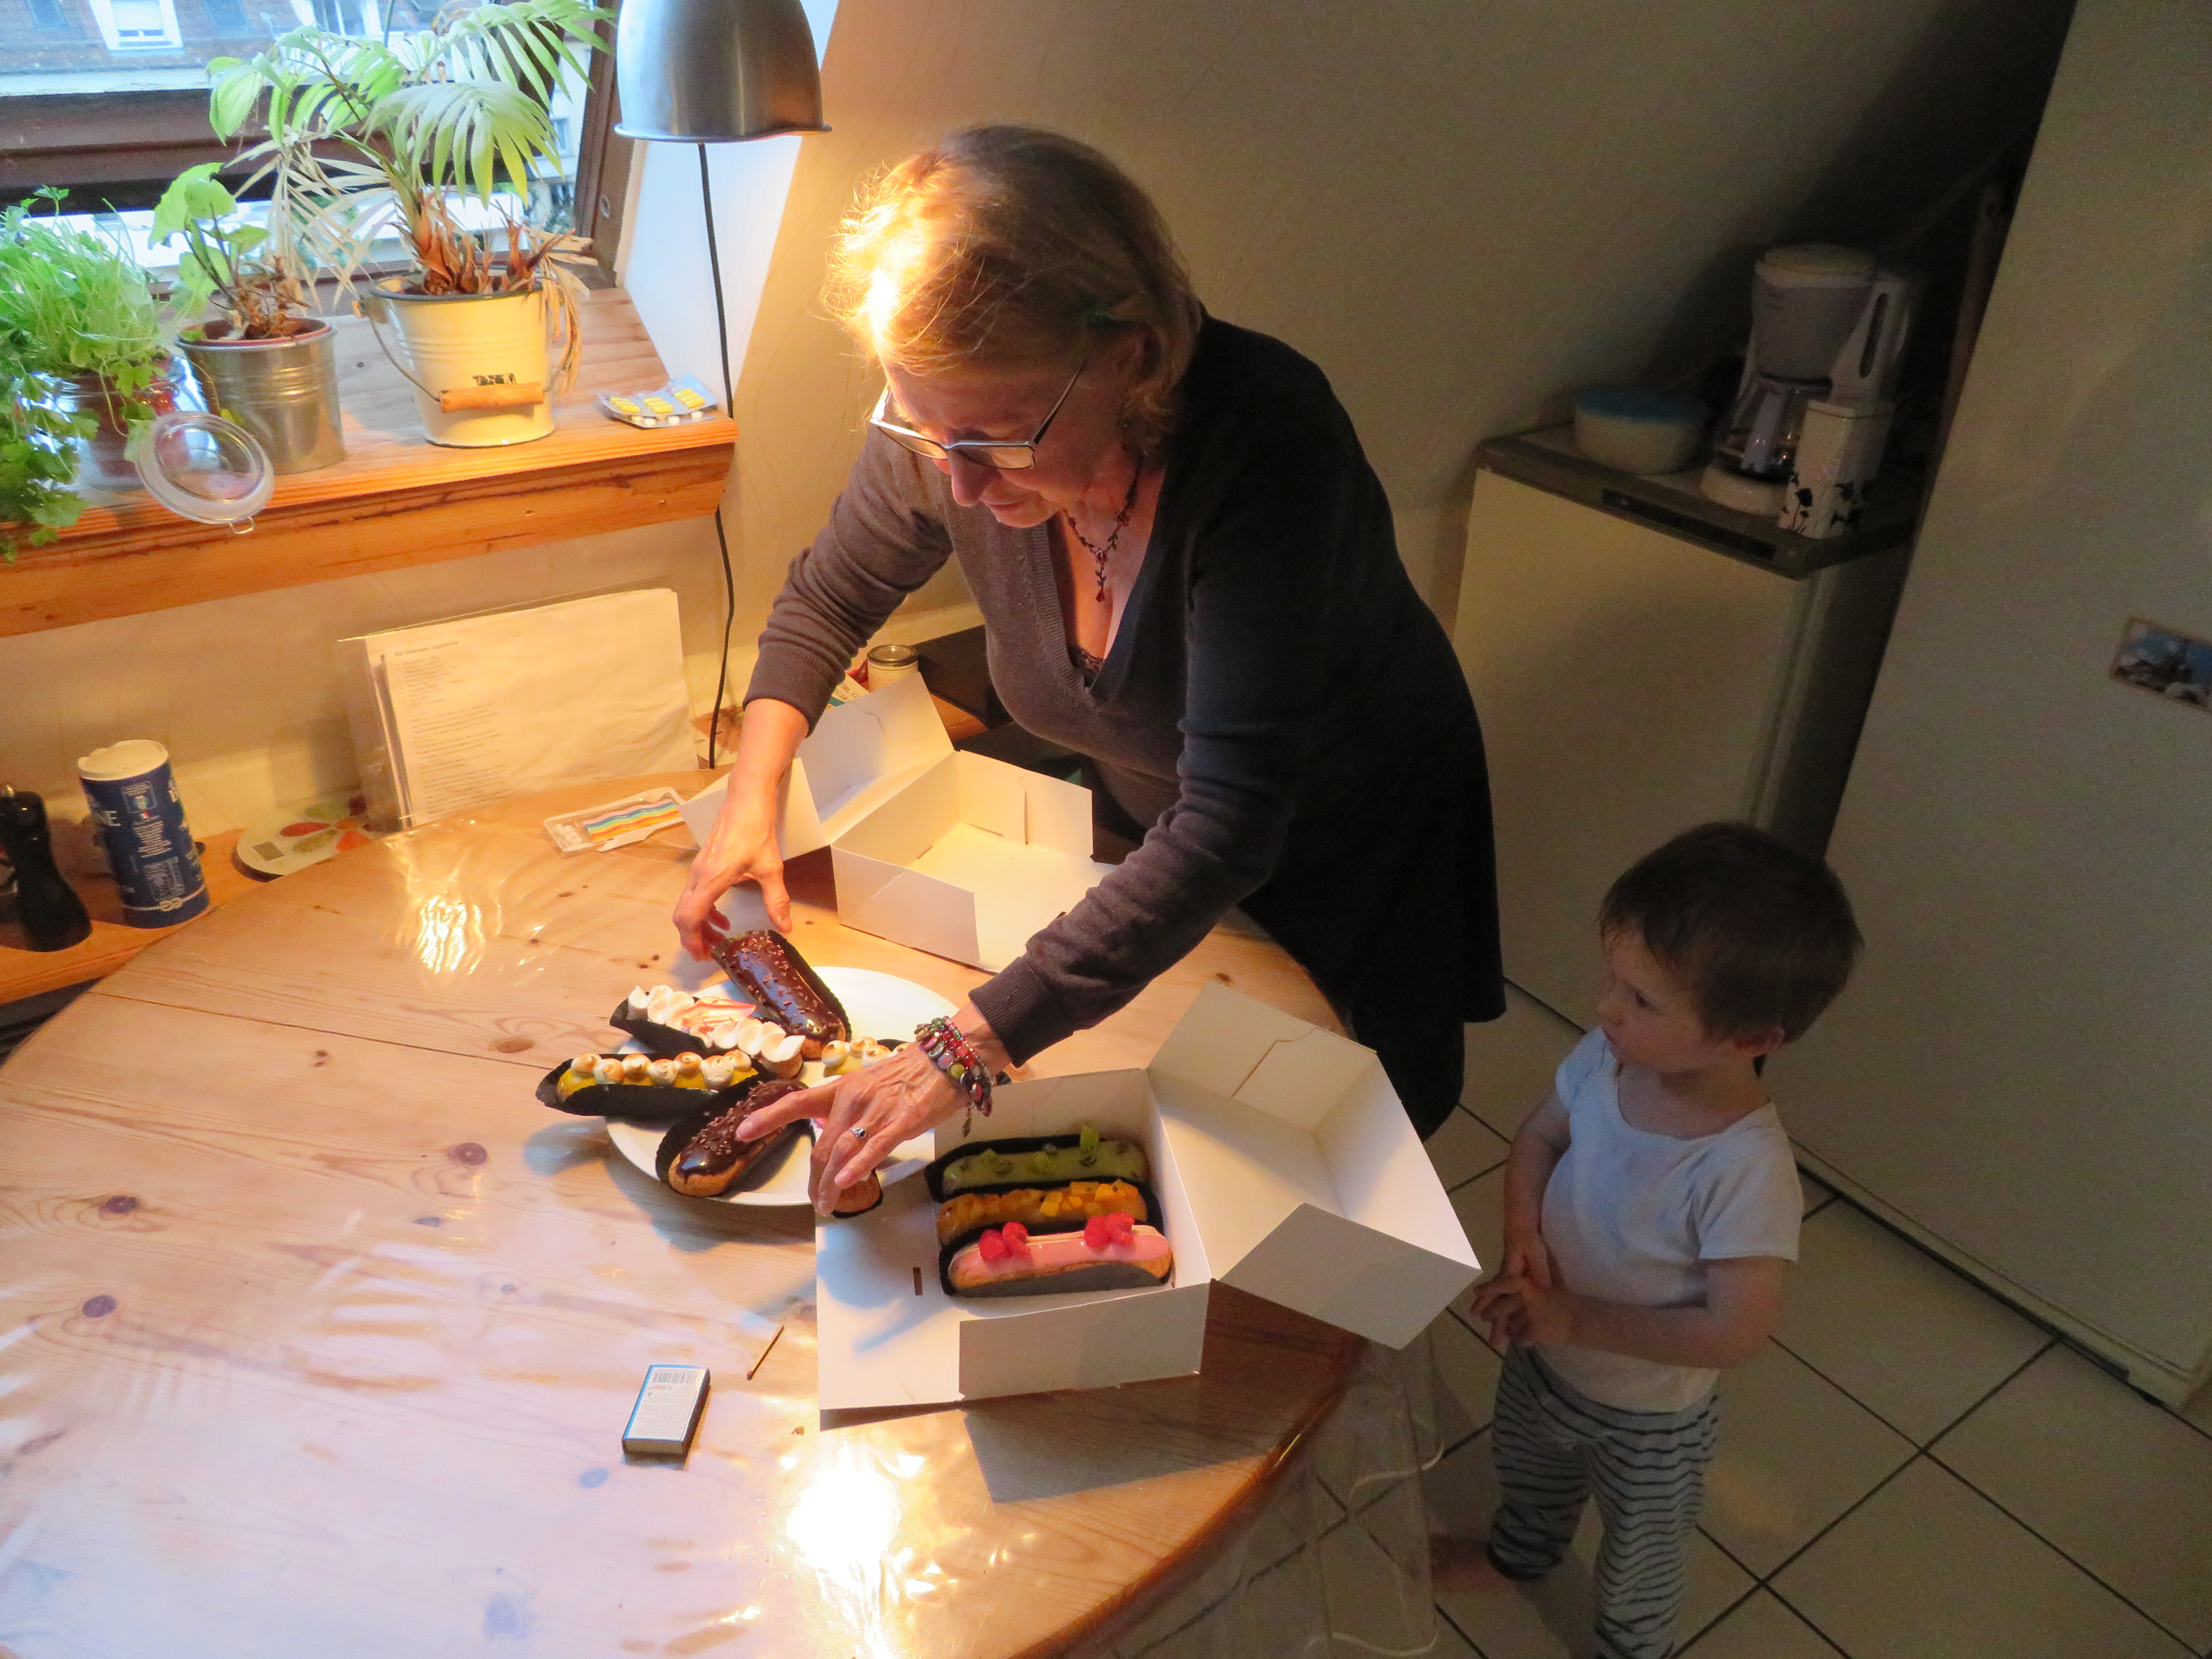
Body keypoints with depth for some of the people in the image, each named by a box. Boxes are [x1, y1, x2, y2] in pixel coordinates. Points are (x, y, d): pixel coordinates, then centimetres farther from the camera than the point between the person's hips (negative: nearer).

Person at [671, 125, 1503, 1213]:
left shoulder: (1266, 443, -41)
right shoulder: (951, 428, -25)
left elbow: (1228, 821, -46)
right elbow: (829, 598, -3)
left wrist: (966, 1050, -50)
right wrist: (754, 793, -18)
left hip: (1365, 850, -3)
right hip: (1145, 835, 4)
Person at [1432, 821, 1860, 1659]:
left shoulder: (1747, 1173, -39)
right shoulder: (1607, 1057, -24)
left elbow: (1733, 1333, -32)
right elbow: (1537, 1139, -6)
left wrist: (1578, 1319, -30)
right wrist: (1522, 1235, -22)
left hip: (1647, 1414, -5)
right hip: (1543, 1354, 5)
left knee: (1640, 1557, 27)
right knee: (1525, 1466, 36)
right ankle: (1520, 1553, 68)